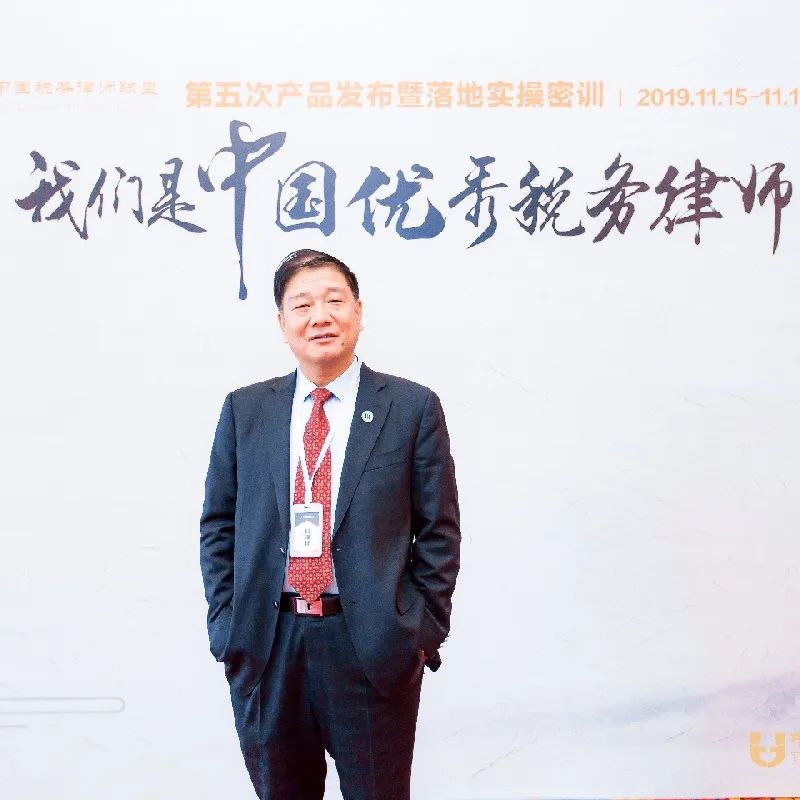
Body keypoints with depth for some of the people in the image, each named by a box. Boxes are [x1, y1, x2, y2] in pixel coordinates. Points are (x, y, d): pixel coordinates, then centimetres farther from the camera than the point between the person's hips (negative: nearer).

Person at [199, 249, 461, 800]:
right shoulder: (245, 410, 6)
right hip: (264, 647, 3)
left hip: (373, 648, -2)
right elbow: (219, 524, 9)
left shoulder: (412, 407, -1)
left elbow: (439, 529, 0)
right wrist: (226, 625, 2)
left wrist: (422, 630, -5)